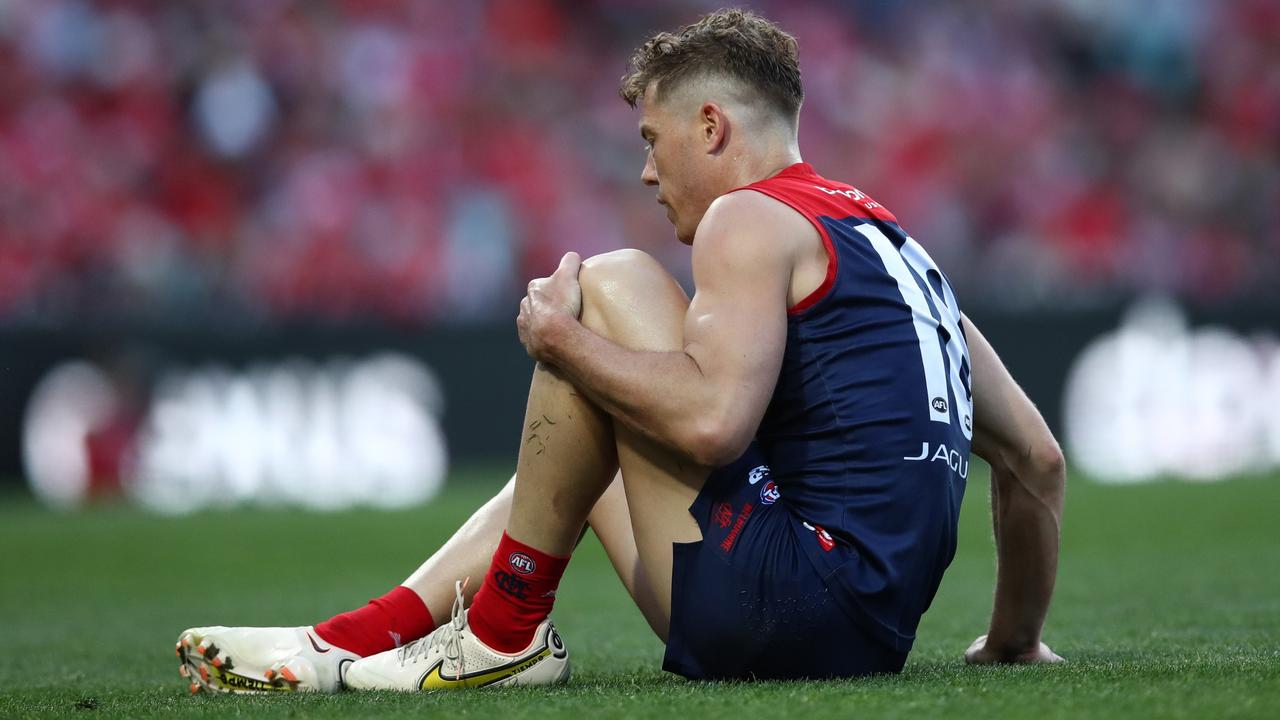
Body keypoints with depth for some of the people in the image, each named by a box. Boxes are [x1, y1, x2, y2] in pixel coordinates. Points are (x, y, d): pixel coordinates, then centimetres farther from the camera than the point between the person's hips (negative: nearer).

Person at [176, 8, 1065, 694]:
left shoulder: (751, 220, -6)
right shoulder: (889, 241, 21)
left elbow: (713, 421, -24)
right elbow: (1038, 457, 21)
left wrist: (562, 339, -8)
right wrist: (1016, 641, 30)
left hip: (783, 608, -10)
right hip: (873, 637, 10)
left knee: (609, 284, -4)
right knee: (573, 454, 29)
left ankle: (505, 630, 0)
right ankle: (352, 643, 20)